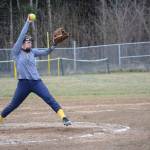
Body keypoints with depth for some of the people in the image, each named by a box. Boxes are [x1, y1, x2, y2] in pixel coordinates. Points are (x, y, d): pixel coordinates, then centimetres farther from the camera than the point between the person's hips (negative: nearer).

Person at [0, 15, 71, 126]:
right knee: (13, 105, 8)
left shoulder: (32, 52, 12)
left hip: (36, 82, 3)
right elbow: (21, 36, -9)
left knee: (50, 100, -11)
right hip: (24, 83, -3)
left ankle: (63, 117, -18)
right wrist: (28, 23, -10)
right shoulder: (17, 52, -1)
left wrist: (53, 45, -12)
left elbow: (45, 53, 3)